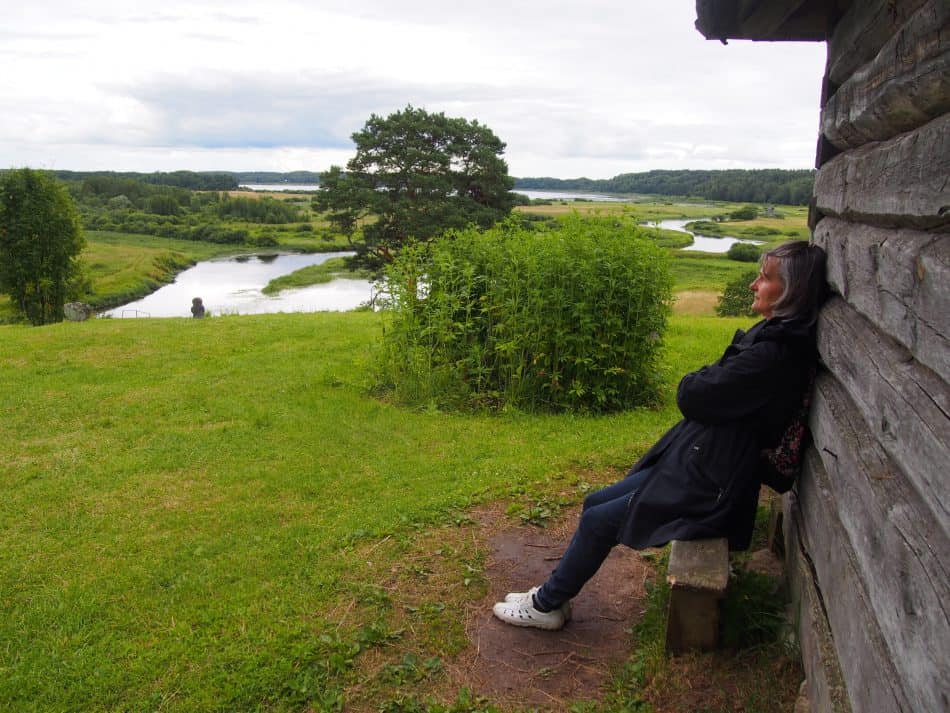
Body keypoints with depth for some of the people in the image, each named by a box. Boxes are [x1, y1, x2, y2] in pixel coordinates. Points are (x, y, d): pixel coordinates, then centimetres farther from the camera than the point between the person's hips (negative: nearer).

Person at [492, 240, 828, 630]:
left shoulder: (774, 357, -25)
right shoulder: (774, 335, 7)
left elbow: (692, 396, -22)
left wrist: (693, 382, -2)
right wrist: (713, 378, -8)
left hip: (711, 489, -10)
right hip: (698, 462, 10)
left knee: (597, 521, -3)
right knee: (595, 503, 9)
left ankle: (547, 605, 17)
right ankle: (554, 593, 21)